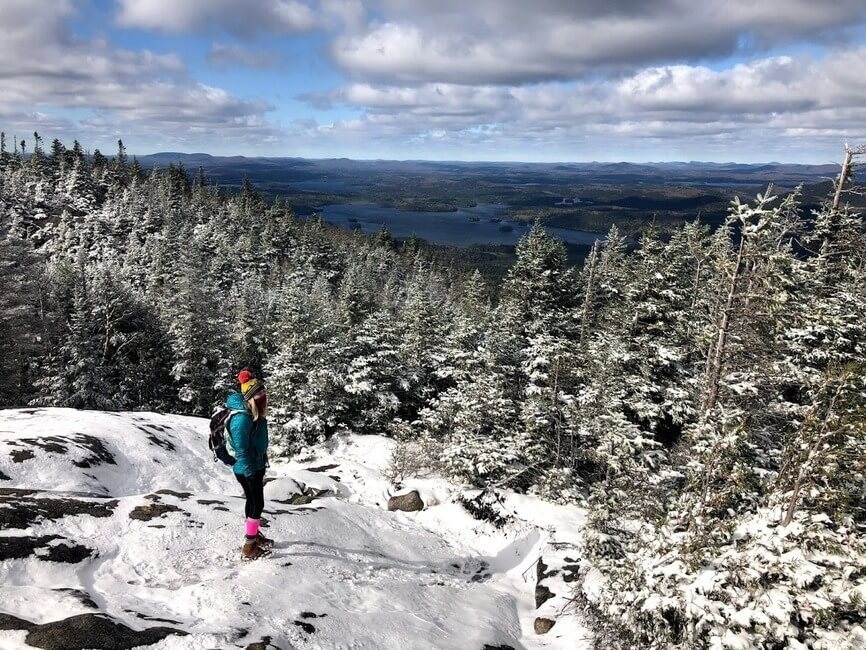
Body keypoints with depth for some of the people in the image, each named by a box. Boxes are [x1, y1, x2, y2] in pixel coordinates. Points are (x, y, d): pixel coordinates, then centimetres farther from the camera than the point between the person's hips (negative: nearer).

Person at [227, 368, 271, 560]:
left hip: (256, 466, 9)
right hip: (247, 470, -9)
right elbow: (241, 450, -24)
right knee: (257, 504, 0)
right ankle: (249, 547, 11)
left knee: (254, 502, 22)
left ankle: (254, 535, 39)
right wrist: (251, 474, -20)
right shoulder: (242, 418, -27)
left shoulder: (256, 414, 3)